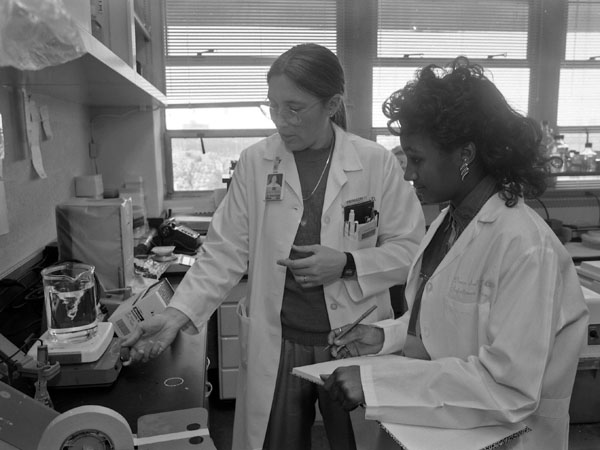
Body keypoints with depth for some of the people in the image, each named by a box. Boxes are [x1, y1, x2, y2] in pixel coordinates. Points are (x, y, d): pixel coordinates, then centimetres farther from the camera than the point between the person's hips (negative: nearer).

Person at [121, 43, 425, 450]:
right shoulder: (254, 163, -4)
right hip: (274, 348, 1)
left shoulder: (376, 163, -7)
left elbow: (412, 250, -3)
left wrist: (348, 264, -17)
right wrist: (178, 315, -12)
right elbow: (225, 253, -2)